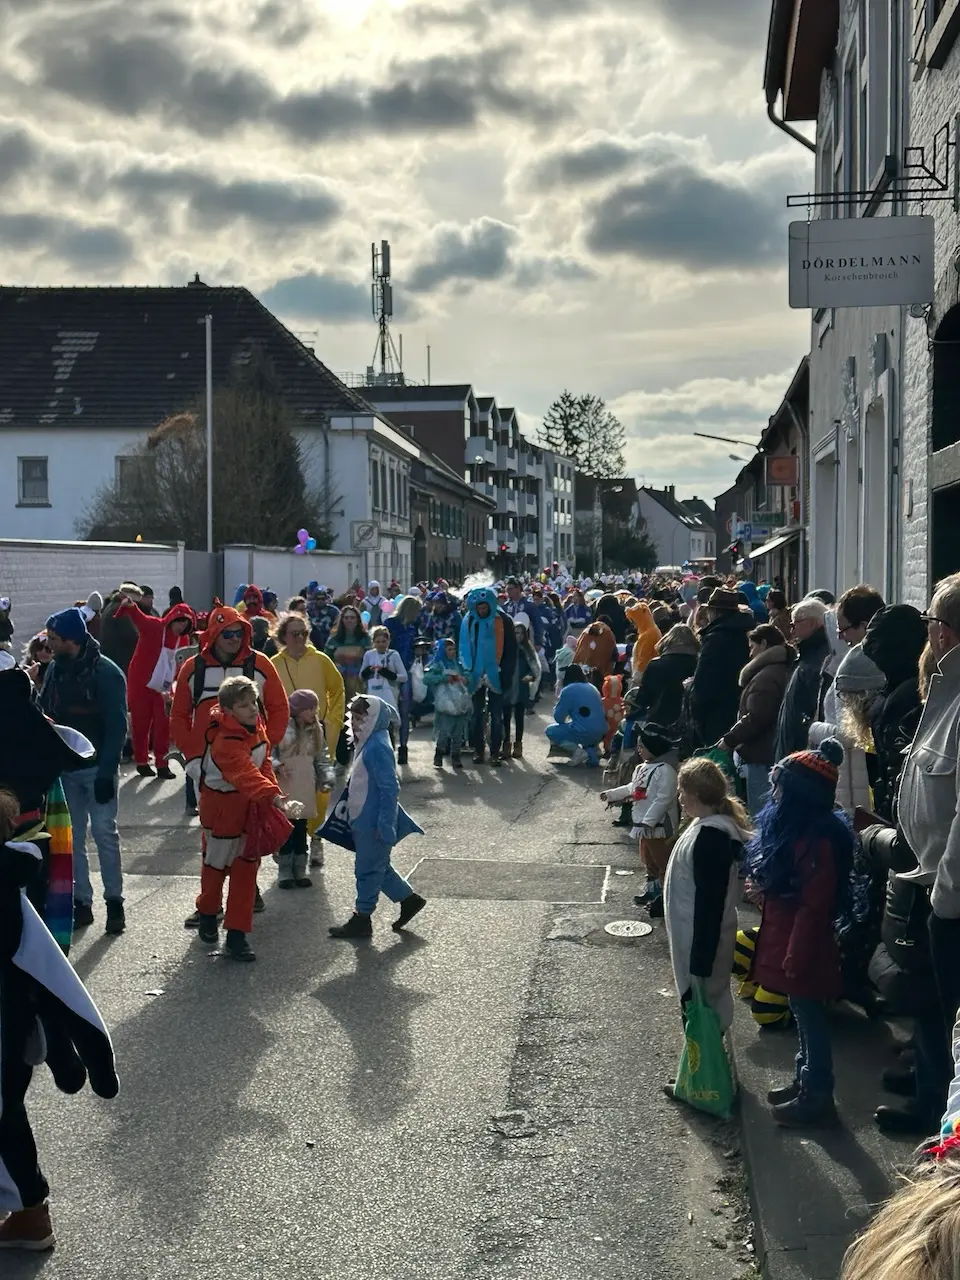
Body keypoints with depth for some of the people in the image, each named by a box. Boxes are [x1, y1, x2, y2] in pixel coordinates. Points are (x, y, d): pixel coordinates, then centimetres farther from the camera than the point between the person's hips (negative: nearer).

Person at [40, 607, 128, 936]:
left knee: (104, 833, 0)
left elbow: (117, 726, -14)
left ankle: (114, 902, 10)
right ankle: (81, 903, 15)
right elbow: (44, 715, 11)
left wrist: (107, 773, -19)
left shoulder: (106, 672, -12)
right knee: (71, 837, 7)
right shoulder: (55, 669, 6)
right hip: (64, 767, 5)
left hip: (97, 768, -5)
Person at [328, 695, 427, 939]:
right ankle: (409, 900, 29)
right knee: (378, 866, 18)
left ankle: (362, 919, 12)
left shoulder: (377, 747, -20)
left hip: (374, 822, -10)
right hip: (364, 820, 10)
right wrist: (348, 808, 24)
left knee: (368, 869, 2)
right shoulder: (367, 743, 10)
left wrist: (386, 824, -22)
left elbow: (390, 788, -22)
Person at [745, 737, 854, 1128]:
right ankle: (805, 1081, 34)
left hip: (802, 945, -9)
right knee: (803, 1015, 21)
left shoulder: (817, 841, -26)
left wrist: (796, 956, -21)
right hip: (784, 936, 9)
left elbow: (814, 906, -24)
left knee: (809, 1017, 3)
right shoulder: (790, 827, 3)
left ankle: (817, 1097, 15)